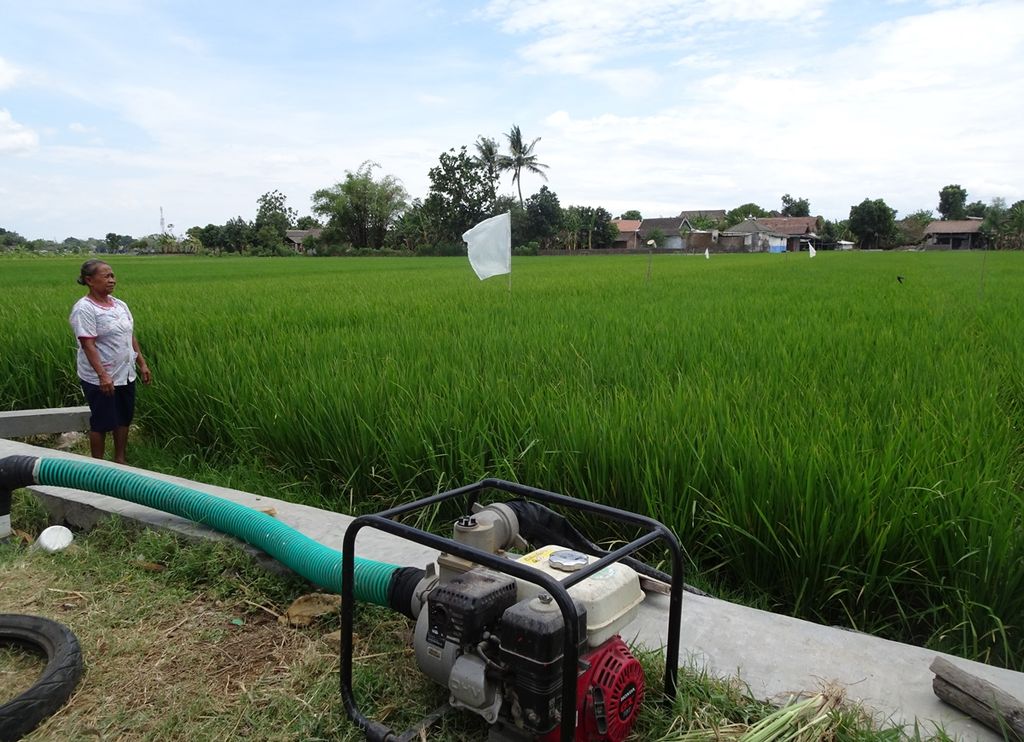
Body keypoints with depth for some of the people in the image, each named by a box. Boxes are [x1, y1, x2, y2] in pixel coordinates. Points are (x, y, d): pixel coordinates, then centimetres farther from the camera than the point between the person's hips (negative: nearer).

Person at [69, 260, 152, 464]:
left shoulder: (119, 305, 7)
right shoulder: (84, 309, -15)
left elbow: (131, 337, 13)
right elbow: (88, 346, -21)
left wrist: (142, 364, 10)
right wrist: (102, 375, -28)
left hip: (126, 375, 7)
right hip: (99, 379, -7)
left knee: (124, 418, 15)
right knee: (101, 423, 4)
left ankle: (120, 460, 29)